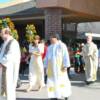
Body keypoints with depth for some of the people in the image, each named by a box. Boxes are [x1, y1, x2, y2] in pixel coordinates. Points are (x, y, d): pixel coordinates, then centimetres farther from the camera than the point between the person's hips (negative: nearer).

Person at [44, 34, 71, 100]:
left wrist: (65, 66, -18)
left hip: (59, 66, -5)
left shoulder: (62, 45, -7)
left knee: (62, 80, 2)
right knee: (52, 80, 2)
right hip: (52, 67, 6)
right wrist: (46, 66, 9)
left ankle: (66, 94, 19)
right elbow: (47, 57, 15)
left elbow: (65, 56, -12)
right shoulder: (50, 47, 13)